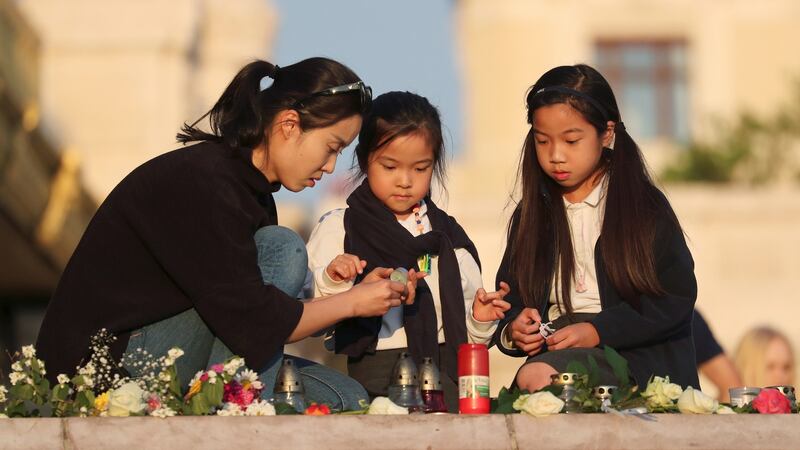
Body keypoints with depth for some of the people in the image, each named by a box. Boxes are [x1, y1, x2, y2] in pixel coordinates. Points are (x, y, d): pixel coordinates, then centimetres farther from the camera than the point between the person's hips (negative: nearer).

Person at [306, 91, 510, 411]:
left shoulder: (447, 234, 20)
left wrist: (480, 320, 1)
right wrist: (330, 282, -17)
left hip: (440, 364, 4)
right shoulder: (337, 228, 8)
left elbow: (465, 330, 23)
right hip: (372, 363, -4)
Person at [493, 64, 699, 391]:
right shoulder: (530, 215, 17)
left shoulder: (645, 208, 3)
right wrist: (512, 331, -9)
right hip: (555, 349, 5)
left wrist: (598, 330, -15)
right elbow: (511, 300, 17)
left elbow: (676, 300, -4)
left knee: (535, 376, -33)